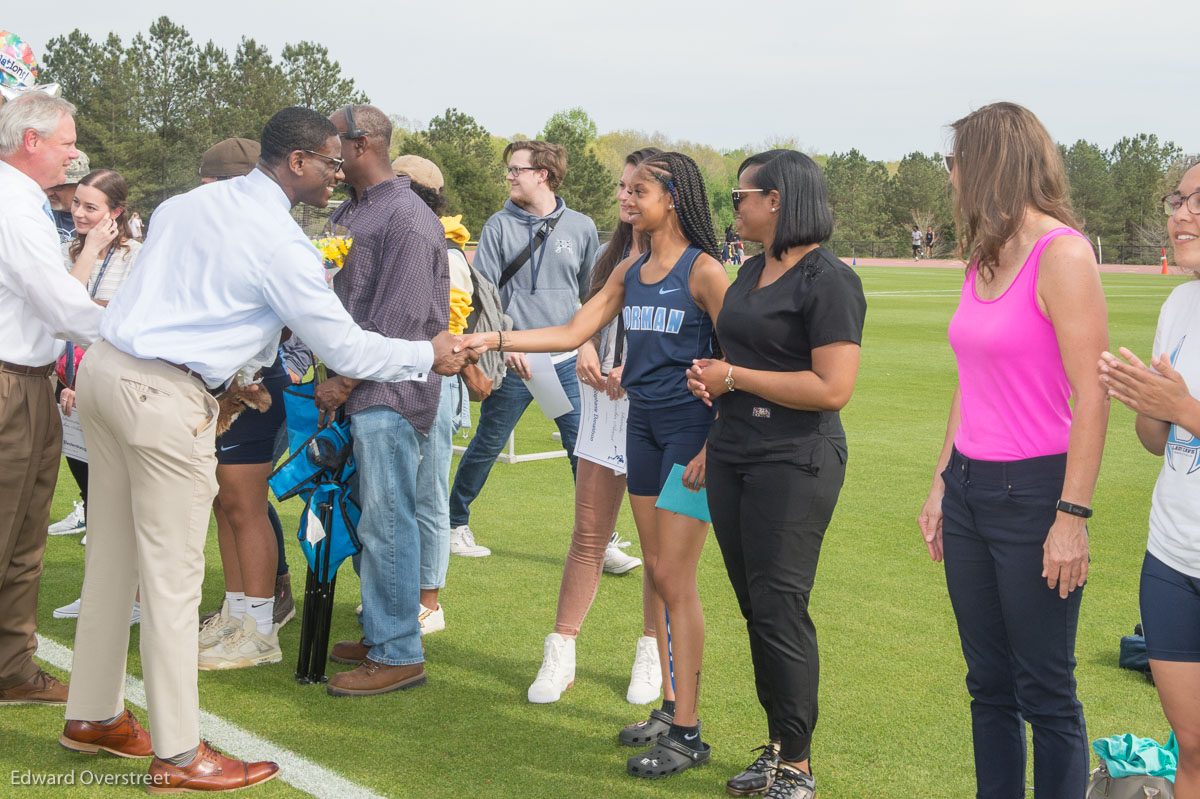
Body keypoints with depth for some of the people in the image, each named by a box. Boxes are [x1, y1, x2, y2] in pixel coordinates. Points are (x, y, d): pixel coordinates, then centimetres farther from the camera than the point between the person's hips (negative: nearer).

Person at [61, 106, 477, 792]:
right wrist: (429, 355, 6)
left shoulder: (190, 202, 13)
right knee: (172, 571, -2)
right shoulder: (281, 244, -12)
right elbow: (345, 348, -7)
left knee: (112, 554, 17)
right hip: (165, 398, -9)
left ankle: (93, 715, 30)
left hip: (106, 368, 9)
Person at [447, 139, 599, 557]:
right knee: (486, 446, 8)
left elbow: (593, 292, 14)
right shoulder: (499, 226, 2)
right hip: (513, 363, -1)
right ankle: (454, 522, 27)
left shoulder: (581, 227, 6)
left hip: (566, 362, 1)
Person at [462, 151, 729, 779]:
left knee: (676, 581, -7)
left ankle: (686, 733, 1)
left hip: (691, 428, -7)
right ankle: (670, 709, 21)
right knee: (657, 574, 11)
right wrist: (495, 340, 4)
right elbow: (573, 333, 12)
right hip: (642, 424, 7)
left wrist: (714, 447, -16)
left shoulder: (703, 271, -10)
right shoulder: (629, 272, 12)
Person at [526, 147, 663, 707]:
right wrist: (585, 347, -1)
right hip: (605, 406, 5)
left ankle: (653, 654, 21)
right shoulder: (613, 254, 14)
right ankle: (561, 653, 13)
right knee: (588, 534, 6)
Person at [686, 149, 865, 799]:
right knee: (754, 607, 12)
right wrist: (709, 379, 7)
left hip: (794, 463, -8)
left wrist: (733, 377, -14)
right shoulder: (752, 271, 15)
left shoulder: (829, 280, -12)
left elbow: (833, 388, -21)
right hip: (733, 454, 8)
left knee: (780, 610, -4)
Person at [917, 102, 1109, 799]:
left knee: (1046, 694, 3)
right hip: (970, 487, 8)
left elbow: (1092, 396, -16)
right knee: (989, 685, 15)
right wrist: (942, 485, 16)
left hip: (1032, 492, -8)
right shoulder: (983, 260, 11)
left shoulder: (1062, 254, -13)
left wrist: (1074, 516, -19)